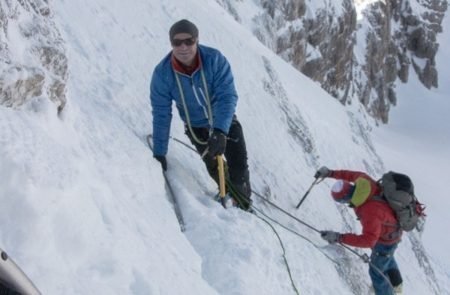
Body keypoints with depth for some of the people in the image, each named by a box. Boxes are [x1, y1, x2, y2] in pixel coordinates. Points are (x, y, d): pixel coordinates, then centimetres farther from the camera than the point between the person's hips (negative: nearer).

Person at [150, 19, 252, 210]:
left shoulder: (214, 60, -29)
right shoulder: (162, 73, -25)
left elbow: (227, 96, -33)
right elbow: (161, 114, -20)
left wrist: (220, 131, -47)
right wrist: (159, 153, -19)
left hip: (225, 121, 0)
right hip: (196, 127, 1)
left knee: (239, 165, -4)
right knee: (214, 167, -5)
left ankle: (243, 203, 22)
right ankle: (229, 191, 28)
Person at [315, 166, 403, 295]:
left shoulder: (371, 212, -47)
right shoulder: (362, 180, -27)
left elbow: (368, 240, -48)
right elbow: (352, 175, -4)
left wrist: (339, 237, -52)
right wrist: (330, 173, -2)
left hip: (386, 239, -8)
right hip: (388, 225, 8)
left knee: (376, 271, 15)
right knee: (386, 257, 35)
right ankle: (396, 284, 61)